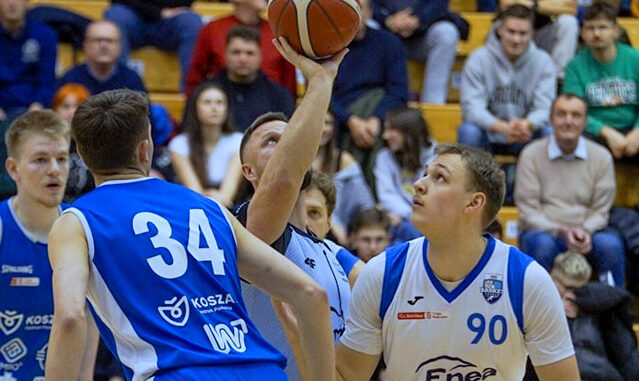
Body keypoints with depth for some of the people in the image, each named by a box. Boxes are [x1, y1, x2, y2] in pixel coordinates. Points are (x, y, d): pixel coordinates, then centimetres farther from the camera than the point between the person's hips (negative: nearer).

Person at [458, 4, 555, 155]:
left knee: (551, 133, -28)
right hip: (488, 135, -1)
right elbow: (472, 107, -17)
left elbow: (545, 108, -12)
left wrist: (526, 124, -39)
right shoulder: (478, 59, -7)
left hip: (525, 138, 1)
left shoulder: (543, 62, -2)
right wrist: (502, 128, -38)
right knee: (468, 131, -33)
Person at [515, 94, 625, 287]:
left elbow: (600, 211, 5)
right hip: (542, 230, -2)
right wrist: (562, 231, -21)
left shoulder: (601, 157, 5)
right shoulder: (531, 155, -1)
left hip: (587, 233, 2)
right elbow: (527, 211, -5)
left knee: (611, 243, -30)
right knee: (542, 244, -37)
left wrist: (585, 231, -18)